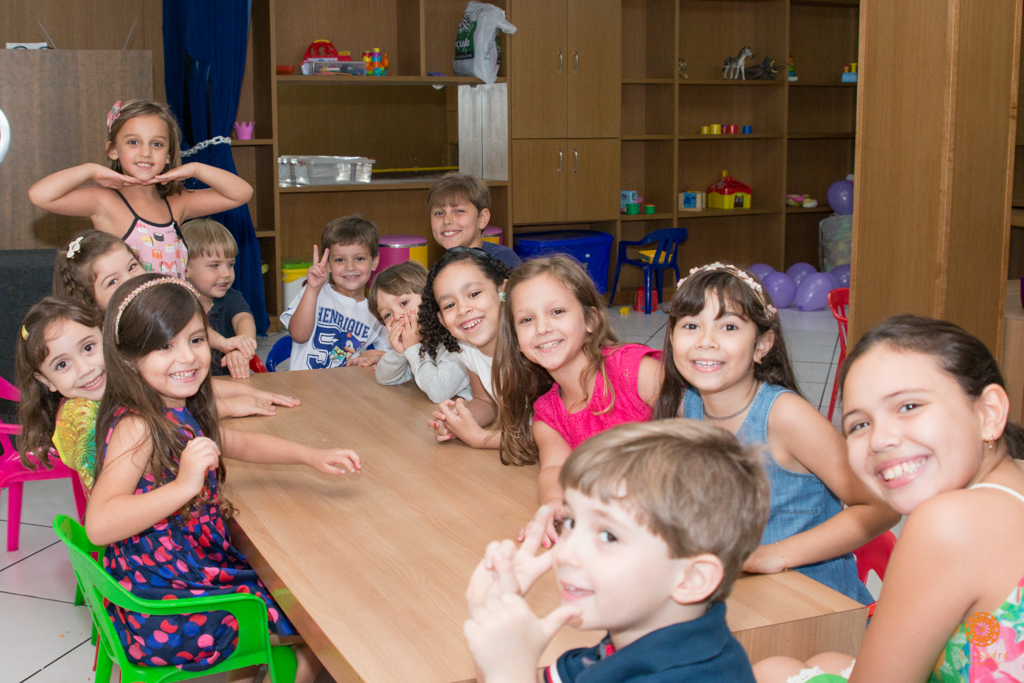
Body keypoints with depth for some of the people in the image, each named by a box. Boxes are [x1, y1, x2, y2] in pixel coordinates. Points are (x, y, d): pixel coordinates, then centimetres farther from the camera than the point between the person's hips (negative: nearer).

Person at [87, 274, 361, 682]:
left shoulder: (179, 413, 4)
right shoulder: (135, 427, -24)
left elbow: (239, 443, 21)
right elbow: (99, 525, -34)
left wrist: (312, 457, 10)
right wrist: (184, 485, -40)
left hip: (200, 568, 9)